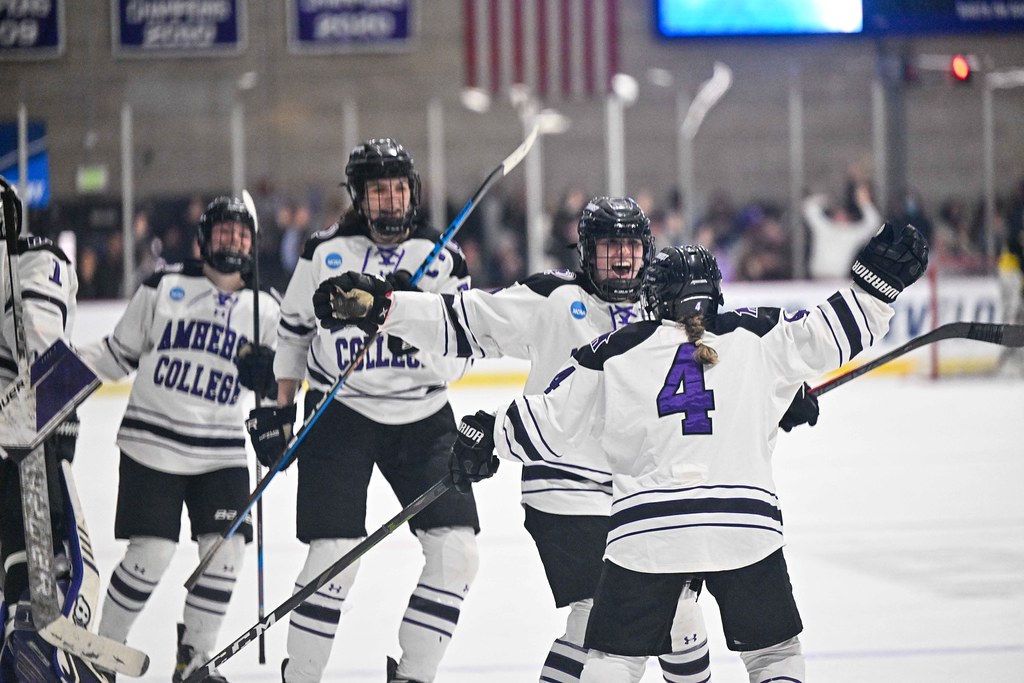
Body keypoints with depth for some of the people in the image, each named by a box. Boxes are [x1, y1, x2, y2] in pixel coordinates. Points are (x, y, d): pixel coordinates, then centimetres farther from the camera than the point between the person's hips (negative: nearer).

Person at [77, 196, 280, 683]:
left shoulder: (265, 310, 8)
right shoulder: (163, 288, 1)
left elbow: (273, 384, 15)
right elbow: (119, 353, 7)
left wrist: (267, 373, -8)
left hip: (221, 454, 3)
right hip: (151, 444, -3)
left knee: (226, 550, -7)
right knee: (150, 555, -9)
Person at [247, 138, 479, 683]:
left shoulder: (443, 260, -1)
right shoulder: (325, 253, -1)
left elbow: (455, 359, -7)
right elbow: (293, 331, 12)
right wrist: (279, 408, 10)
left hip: (423, 418, 2)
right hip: (341, 413, -2)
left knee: (455, 549, -6)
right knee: (335, 554, -12)